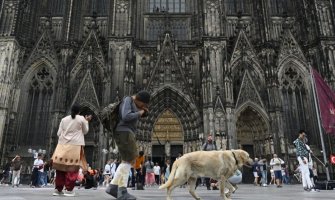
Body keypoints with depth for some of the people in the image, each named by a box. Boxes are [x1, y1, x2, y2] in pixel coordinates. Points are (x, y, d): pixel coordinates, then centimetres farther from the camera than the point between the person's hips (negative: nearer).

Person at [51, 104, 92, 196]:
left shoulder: (64, 119, 10)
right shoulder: (82, 119, 1)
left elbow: (59, 133, 9)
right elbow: (85, 131, 11)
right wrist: (86, 121, 21)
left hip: (63, 145, 4)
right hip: (75, 145, -4)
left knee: (61, 167, 9)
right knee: (72, 168, -1)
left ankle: (58, 189, 13)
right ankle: (69, 189, -2)